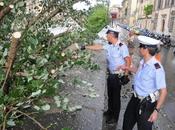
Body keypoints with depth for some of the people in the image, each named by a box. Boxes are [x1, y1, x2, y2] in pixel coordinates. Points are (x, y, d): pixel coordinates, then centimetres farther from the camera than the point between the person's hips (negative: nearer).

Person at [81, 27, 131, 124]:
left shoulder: (122, 46, -20)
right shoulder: (109, 46, 3)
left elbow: (128, 61, -18)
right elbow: (98, 47, 14)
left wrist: (126, 75, -17)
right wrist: (85, 47, 17)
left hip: (118, 76, -8)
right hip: (111, 74, 8)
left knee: (116, 96, 5)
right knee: (110, 94, 22)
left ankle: (115, 117, 22)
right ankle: (110, 111, 43)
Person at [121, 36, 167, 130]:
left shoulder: (157, 68, -30)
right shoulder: (143, 62, -5)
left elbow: (163, 91, -26)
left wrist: (156, 111, -27)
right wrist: (127, 68, 26)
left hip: (147, 104, -8)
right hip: (135, 99, 8)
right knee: (127, 122, 26)